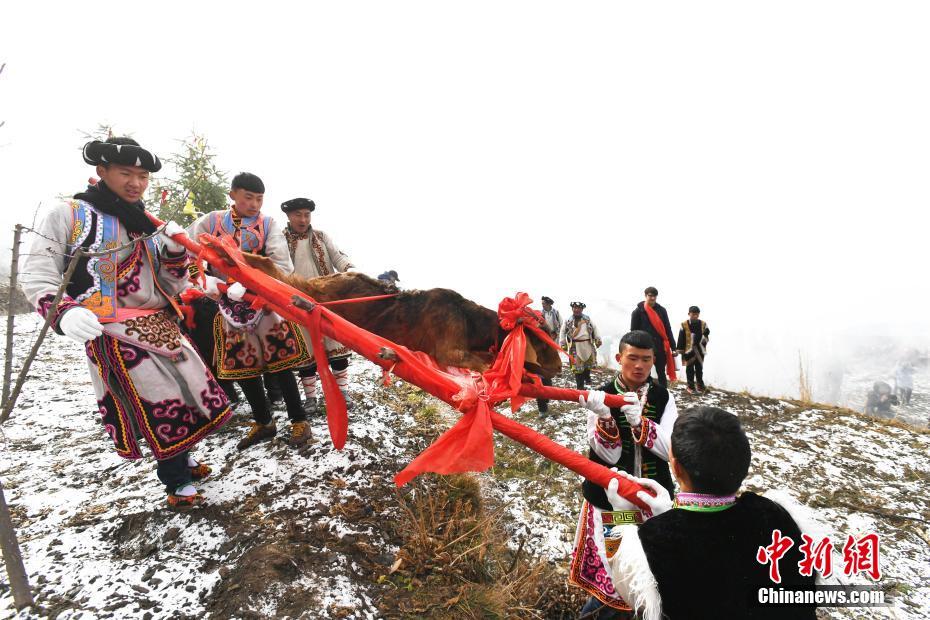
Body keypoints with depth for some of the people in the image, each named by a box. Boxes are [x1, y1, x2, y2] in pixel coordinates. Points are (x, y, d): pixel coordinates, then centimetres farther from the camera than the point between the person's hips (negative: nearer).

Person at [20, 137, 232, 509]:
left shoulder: (147, 226, 12)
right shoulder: (69, 215, -4)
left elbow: (173, 288, 11)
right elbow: (37, 273, -9)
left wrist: (174, 253, -6)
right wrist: (62, 311, -26)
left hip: (162, 326, 7)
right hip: (115, 334, -6)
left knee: (194, 387, 15)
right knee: (162, 403, -3)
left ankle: (181, 459, 40)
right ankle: (177, 484, 18)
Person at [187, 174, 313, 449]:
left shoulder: (269, 225, -5)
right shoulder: (209, 222, 2)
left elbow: (282, 265, -17)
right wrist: (206, 280, -21)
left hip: (265, 303, -3)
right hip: (229, 307, 3)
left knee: (280, 364, -2)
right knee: (243, 367, 11)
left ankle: (299, 421, 14)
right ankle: (263, 423, 28)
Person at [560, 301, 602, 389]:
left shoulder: (587, 319, 5)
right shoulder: (568, 320, 0)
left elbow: (594, 329, 11)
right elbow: (563, 332, 5)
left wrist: (597, 339, 4)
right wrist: (562, 344, 1)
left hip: (588, 345, 3)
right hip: (575, 346, -2)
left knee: (589, 362, 14)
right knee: (577, 366, -4)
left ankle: (587, 376, 44)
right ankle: (580, 386, 4)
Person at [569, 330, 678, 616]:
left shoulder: (664, 397, -6)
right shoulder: (602, 397, -12)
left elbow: (671, 450, -17)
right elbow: (609, 456, -17)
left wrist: (638, 421, -33)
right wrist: (604, 417, -35)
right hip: (610, 494, -2)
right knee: (608, 554, 10)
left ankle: (612, 602, 45)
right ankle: (604, 596, 43)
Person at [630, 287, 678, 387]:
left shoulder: (661, 310, 8)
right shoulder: (638, 311, -2)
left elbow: (668, 329, 8)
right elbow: (634, 332, -3)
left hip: (660, 347, 3)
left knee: (662, 373, 9)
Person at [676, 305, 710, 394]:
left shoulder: (703, 324, 3)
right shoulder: (684, 325, -4)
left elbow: (706, 335, 7)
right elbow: (681, 339, -3)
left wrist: (704, 339, -16)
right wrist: (681, 351, -5)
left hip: (700, 351, 2)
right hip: (688, 351, -2)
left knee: (699, 369, 11)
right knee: (690, 370, 6)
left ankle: (700, 386, 22)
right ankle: (690, 386, 15)